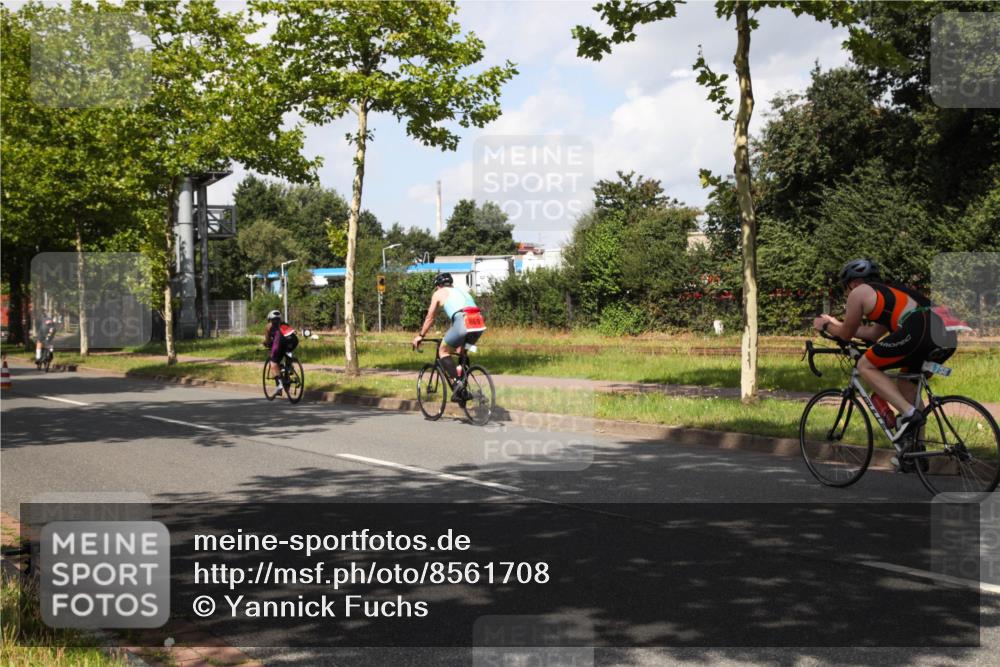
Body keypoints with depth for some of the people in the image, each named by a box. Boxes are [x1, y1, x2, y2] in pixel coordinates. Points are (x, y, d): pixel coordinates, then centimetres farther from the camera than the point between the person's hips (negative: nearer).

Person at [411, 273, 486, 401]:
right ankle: (463, 386, 20)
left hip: (463, 323, -6)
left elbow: (430, 318, 24)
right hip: (479, 323, 6)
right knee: (461, 351, 28)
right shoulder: (461, 291, 36)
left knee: (443, 351, 13)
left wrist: (420, 336, 38)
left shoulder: (439, 293, 20)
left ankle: (456, 383, -5)